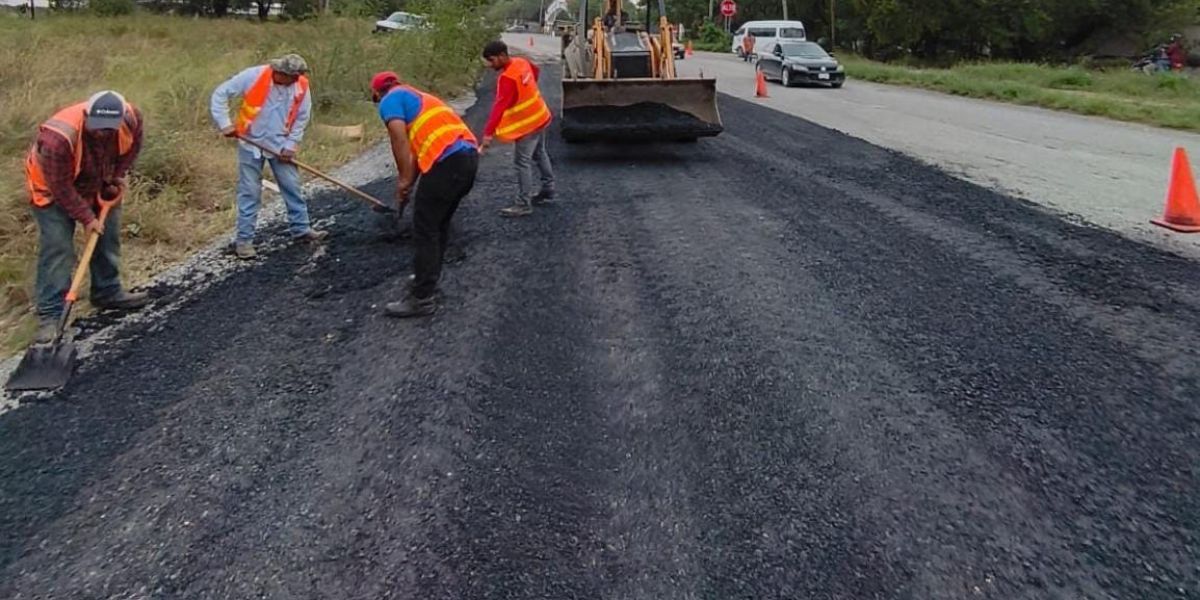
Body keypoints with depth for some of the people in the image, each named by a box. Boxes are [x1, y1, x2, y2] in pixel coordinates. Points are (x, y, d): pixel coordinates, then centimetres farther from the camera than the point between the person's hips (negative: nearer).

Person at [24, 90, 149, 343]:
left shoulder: (131, 117, -27)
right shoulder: (57, 138, -41)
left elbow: (133, 145, -3)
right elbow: (61, 187, -29)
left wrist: (118, 176, -8)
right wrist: (86, 217, -23)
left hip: (100, 185, 6)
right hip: (55, 190, -5)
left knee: (108, 239, 12)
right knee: (56, 248, -10)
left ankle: (108, 292, 30)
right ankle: (50, 315, -7)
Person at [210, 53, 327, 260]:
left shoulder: (301, 86, -10)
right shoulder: (253, 76, -20)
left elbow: (302, 117, 1)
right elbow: (220, 94, -11)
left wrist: (291, 145, -4)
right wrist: (224, 124, -17)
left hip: (280, 145, 3)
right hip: (251, 143, -3)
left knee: (292, 187, 7)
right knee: (249, 192, 1)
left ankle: (301, 229, 22)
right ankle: (244, 239, 8)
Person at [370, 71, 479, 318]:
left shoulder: (390, 100, 6)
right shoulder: (416, 97, 32)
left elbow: (400, 141, -10)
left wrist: (403, 180, -1)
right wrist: (409, 184, 33)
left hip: (448, 161, -9)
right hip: (468, 155, 9)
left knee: (425, 231, 0)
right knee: (439, 225, 22)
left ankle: (422, 298, 4)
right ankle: (428, 279, 35)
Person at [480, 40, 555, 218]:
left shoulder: (507, 78, -29)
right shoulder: (521, 62, -2)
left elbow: (499, 106, -36)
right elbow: (536, 70, 20)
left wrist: (489, 133, -41)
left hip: (528, 124, -10)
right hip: (541, 117, 10)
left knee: (522, 163, -4)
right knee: (540, 154, 23)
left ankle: (523, 205, 1)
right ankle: (548, 191, 37)